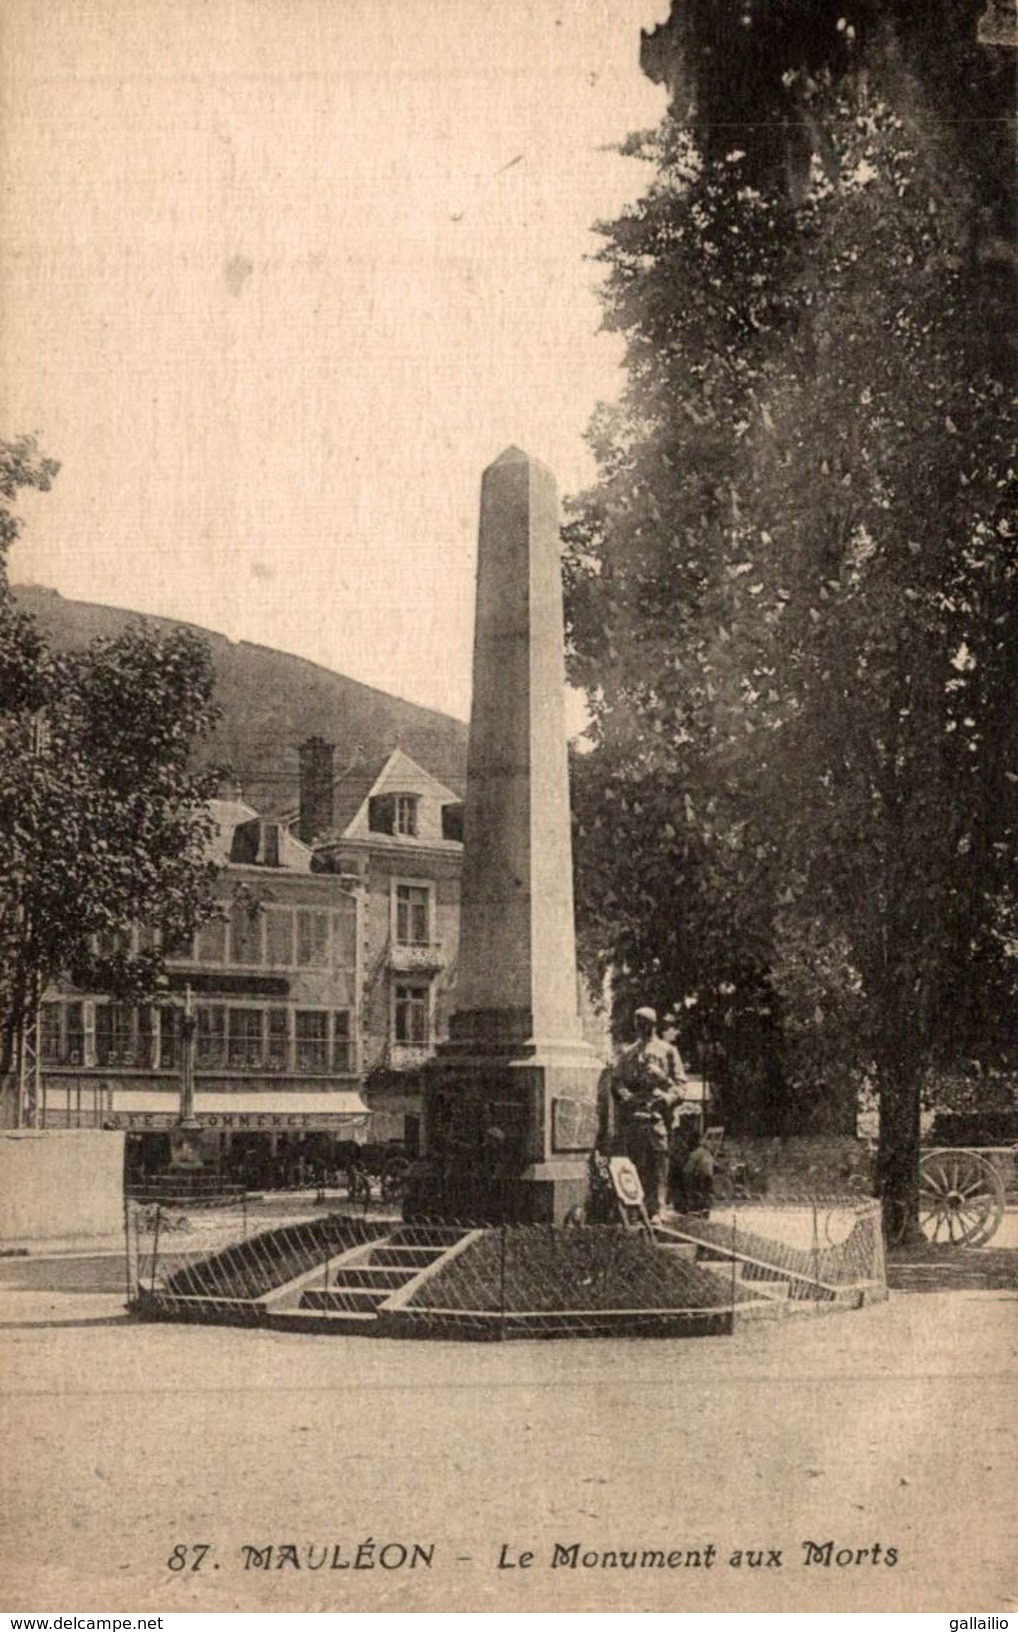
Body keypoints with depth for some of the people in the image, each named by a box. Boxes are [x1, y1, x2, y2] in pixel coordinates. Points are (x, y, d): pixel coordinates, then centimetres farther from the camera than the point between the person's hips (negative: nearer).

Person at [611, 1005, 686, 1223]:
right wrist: (626, 1097, -5)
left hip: (658, 1114, -2)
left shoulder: (667, 1050, 13)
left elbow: (679, 1081, 7)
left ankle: (655, 1210, -9)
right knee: (636, 1164, 0)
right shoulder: (627, 1054, 21)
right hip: (633, 1116, 2)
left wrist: (668, 1099, -12)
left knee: (658, 1165, -8)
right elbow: (616, 1081, 15)